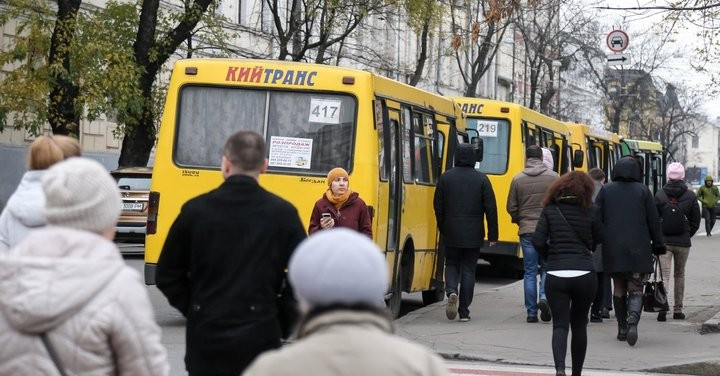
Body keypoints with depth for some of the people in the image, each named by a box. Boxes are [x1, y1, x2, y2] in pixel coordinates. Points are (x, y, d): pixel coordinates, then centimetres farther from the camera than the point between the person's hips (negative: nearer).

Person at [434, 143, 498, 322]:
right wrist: (492, 234, 0)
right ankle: (464, 311, 6)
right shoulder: (481, 179, -4)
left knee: (451, 264, 15)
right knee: (468, 269, 6)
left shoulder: (445, 177, -1)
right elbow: (490, 208, -5)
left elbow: (438, 206, 3)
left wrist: (442, 228, 15)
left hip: (451, 233, 0)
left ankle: (451, 291, -15)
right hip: (473, 234, 0)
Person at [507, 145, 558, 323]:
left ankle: (531, 312, 6)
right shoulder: (553, 177, -3)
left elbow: (511, 208, 3)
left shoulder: (518, 179, 1)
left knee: (530, 272, 6)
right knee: (547, 268, 12)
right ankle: (544, 297, -14)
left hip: (527, 231, 1)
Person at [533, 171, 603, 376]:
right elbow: (599, 241, 11)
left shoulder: (550, 211, 2)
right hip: (585, 274, 1)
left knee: (560, 325, -2)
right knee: (579, 325, 16)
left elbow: (538, 242, -3)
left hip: (556, 275, -1)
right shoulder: (589, 214, 4)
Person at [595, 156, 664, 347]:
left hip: (612, 249, 2)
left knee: (619, 288, 14)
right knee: (635, 289, 0)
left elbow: (596, 219, 1)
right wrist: (658, 244, 11)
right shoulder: (643, 191, -1)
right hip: (638, 249, -2)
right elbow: (654, 220, 1)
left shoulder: (606, 190, 2)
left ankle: (622, 328, 18)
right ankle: (633, 320, -26)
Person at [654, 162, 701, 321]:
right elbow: (696, 221, 1)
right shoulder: (690, 196, -4)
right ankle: (677, 310, 19)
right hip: (683, 242, 1)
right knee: (679, 275, 15)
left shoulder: (659, 195, -5)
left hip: (664, 241, -1)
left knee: (664, 275, -2)